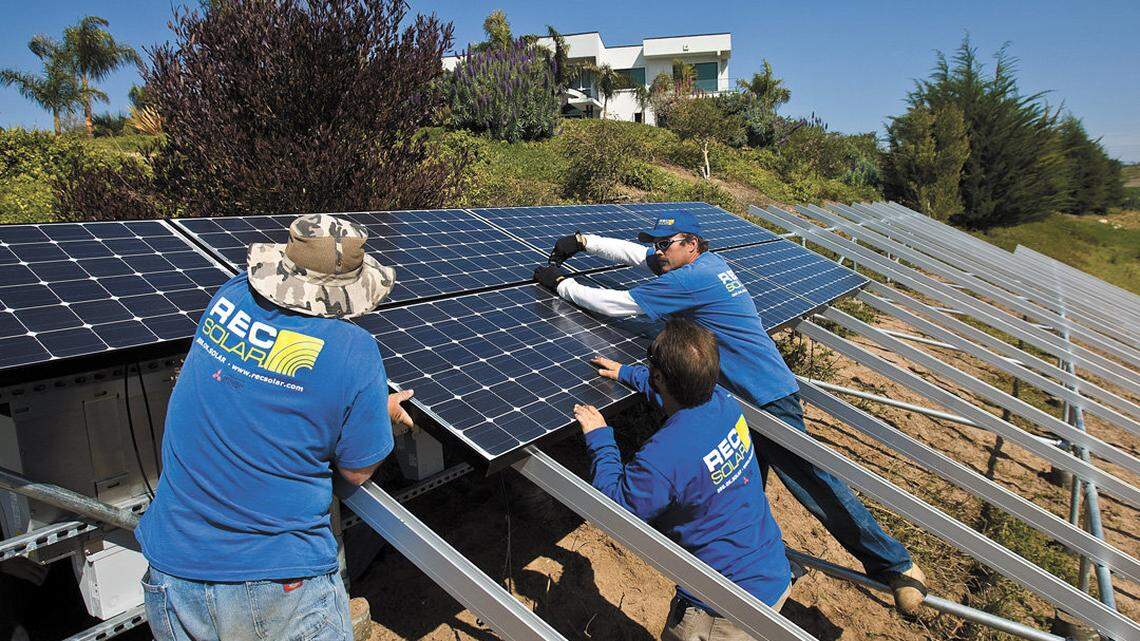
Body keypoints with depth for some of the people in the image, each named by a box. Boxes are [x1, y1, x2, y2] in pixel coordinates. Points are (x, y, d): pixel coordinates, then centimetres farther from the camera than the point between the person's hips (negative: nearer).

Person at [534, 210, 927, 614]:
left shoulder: (691, 279, -20)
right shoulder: (705, 262, 7)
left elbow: (616, 304, -17)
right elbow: (635, 253, 17)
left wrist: (561, 283, -5)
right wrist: (583, 242, 13)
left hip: (768, 398, -10)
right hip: (744, 398, 10)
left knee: (813, 485, -1)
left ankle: (896, 566, 17)